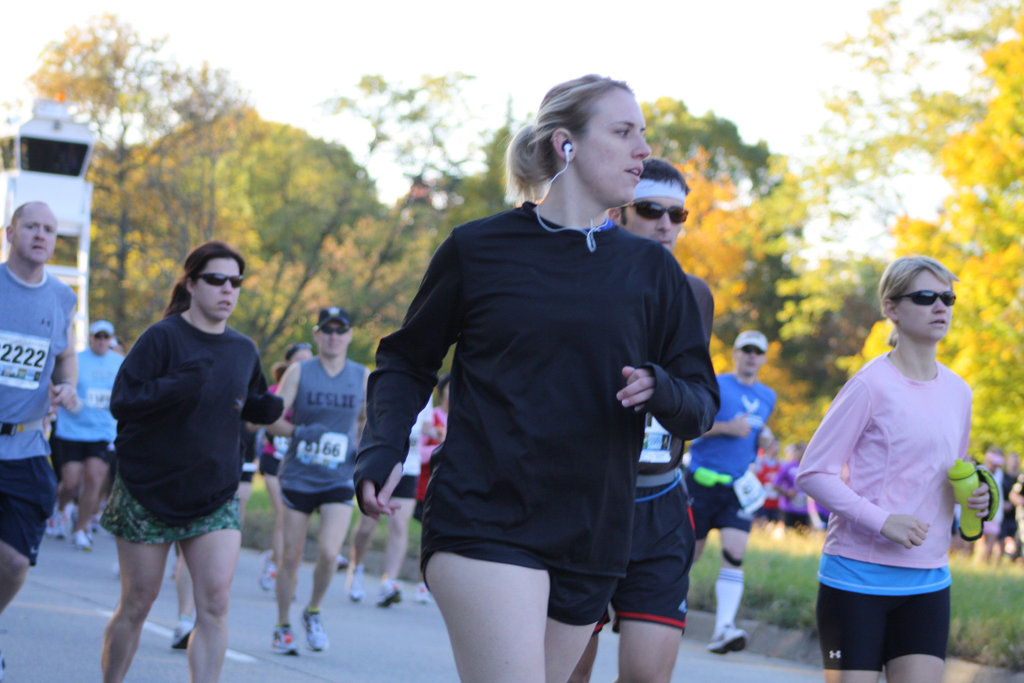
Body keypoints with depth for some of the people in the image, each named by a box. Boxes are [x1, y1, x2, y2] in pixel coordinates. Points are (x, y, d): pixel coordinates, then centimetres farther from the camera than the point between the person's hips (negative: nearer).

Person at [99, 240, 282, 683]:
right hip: (148, 493, -4)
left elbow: (251, 406, 20)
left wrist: (281, 407, -2)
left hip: (215, 497, 4)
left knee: (215, 603, -11)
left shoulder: (243, 350, 6)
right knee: (137, 605, 6)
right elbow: (121, 402, -18)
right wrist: (176, 386, -32)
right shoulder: (163, 338, -11)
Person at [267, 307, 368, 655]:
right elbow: (273, 419, -3)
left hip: (339, 480, 0)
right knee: (291, 556, 3)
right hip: (297, 477, 0)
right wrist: (298, 431, -21)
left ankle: (314, 612, 11)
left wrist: (363, 450, 2)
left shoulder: (363, 377, 5)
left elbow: (367, 419, 19)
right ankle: (283, 627, 21)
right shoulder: (299, 372, 0)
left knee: (329, 552, -16)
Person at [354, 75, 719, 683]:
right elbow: (407, 360, 12)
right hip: (483, 519, -4)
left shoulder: (651, 269, 10)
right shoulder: (478, 249, 3)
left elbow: (703, 402, 10)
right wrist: (383, 450, -6)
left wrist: (661, 392, -13)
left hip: (590, 539, 4)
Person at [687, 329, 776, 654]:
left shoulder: (767, 397, 14)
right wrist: (727, 427, -21)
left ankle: (723, 629, -22)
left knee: (734, 554, -14)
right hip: (703, 481, -3)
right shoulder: (714, 386, -4)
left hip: (739, 488, 4)